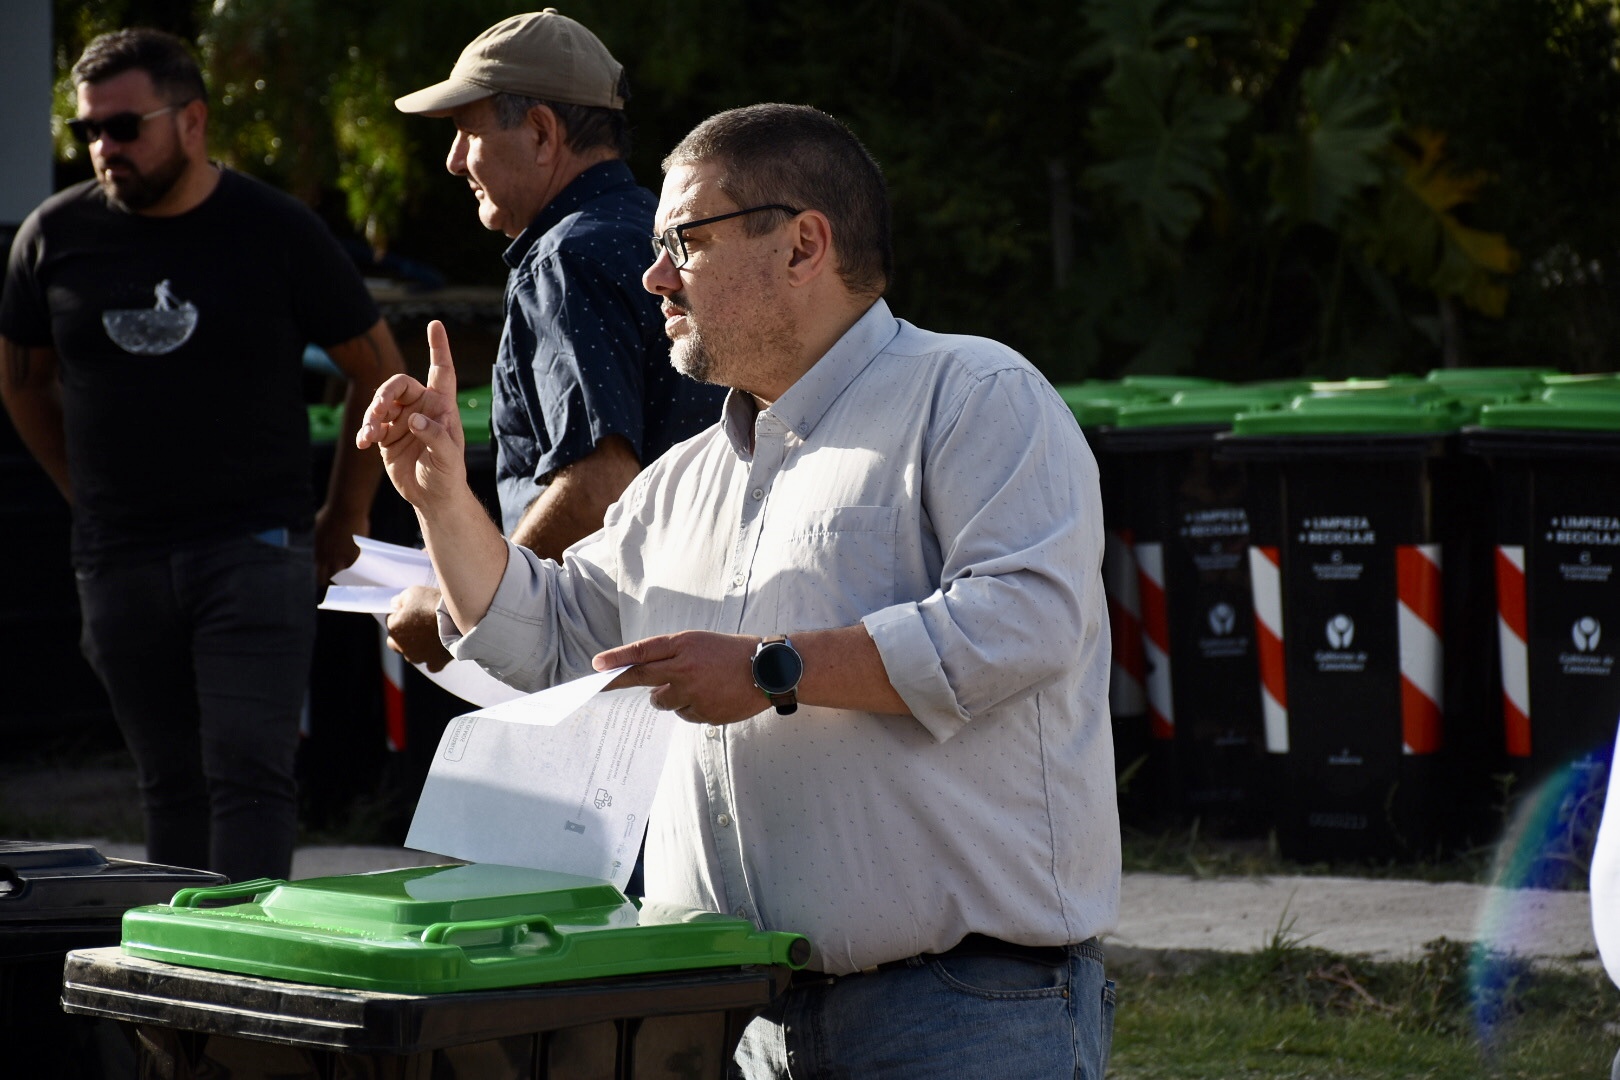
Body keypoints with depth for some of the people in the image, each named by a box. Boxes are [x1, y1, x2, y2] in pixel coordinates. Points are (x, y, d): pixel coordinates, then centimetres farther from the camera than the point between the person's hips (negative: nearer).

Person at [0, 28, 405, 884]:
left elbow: (379, 372, 7)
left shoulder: (277, 233, -3)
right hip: (119, 559, 3)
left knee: (249, 769, -12)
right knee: (169, 782, 9)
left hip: (255, 547, -3)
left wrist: (343, 519, 7)